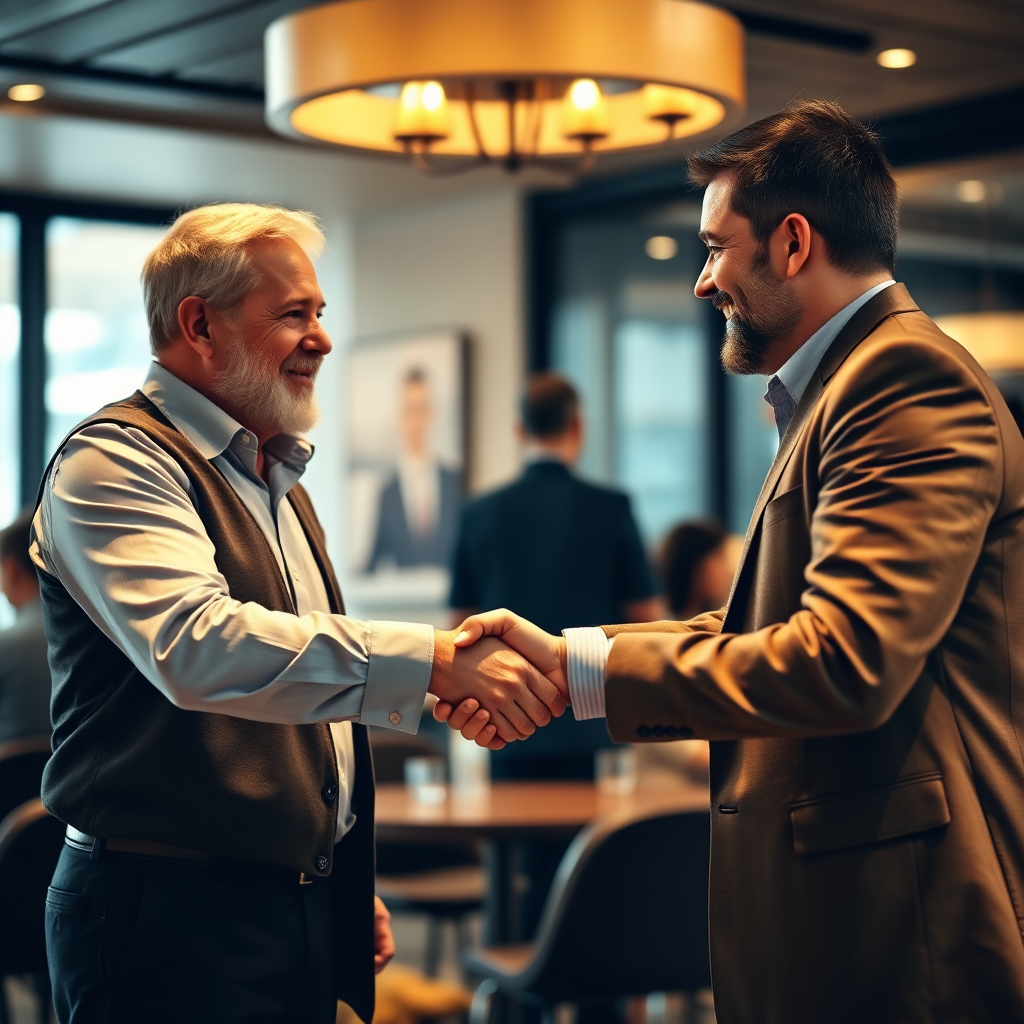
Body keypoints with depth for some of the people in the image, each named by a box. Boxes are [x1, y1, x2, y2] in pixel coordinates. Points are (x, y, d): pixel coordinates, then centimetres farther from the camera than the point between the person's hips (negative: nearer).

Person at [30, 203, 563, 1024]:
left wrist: (352, 887, 22)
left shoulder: (280, 480, 18)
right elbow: (198, 647, -30)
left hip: (305, 911, 8)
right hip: (170, 916, -8)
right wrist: (433, 661, -35)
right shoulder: (113, 463, -12)